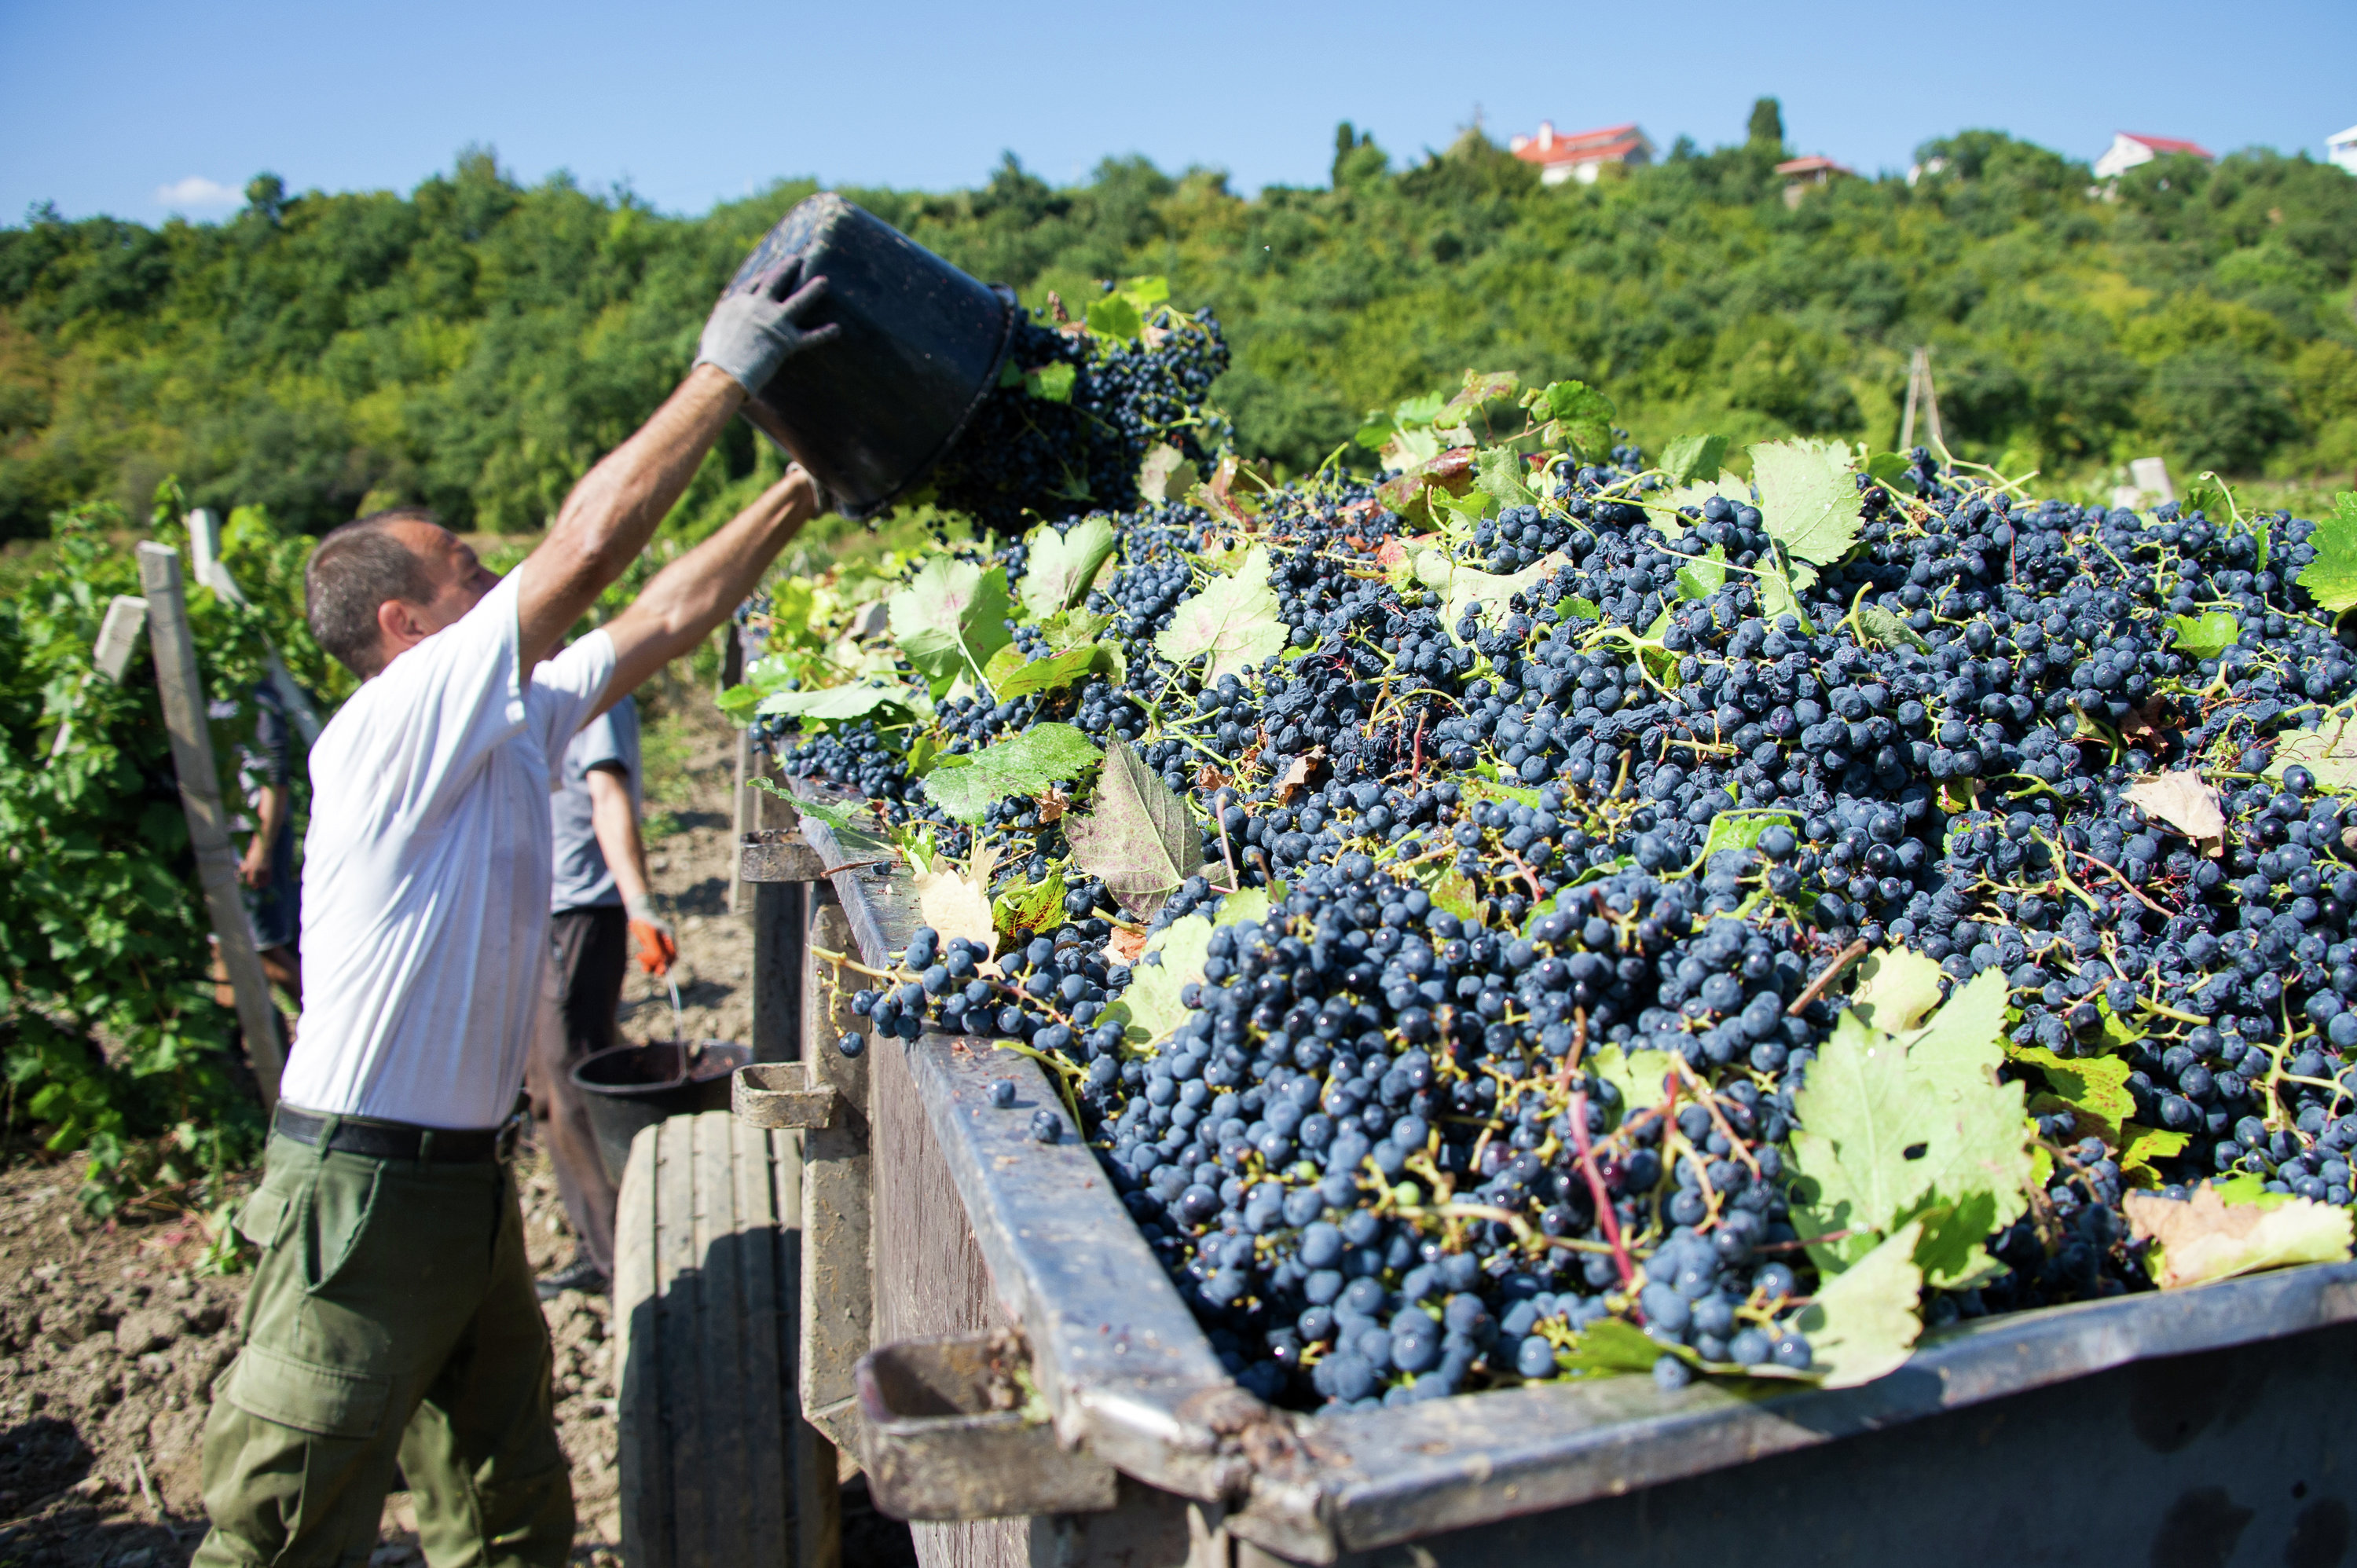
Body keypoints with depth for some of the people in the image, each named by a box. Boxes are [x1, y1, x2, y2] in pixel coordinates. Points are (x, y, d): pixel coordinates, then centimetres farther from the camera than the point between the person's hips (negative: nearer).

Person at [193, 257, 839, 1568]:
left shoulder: (511, 723, 8)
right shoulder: (397, 723, -16)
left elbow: (671, 616, 14)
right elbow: (593, 540, -23)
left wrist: (803, 492, 13)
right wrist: (727, 372, -18)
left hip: (467, 1178, 9)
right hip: (365, 1189, -9)